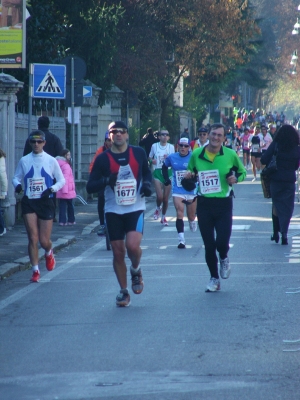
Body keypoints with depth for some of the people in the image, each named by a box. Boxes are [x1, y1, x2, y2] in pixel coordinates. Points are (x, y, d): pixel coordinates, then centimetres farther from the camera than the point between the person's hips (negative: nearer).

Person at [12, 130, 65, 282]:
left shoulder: (51, 161, 1)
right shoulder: (24, 161, 4)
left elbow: (61, 180, 5)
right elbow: (16, 177, 11)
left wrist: (52, 189, -14)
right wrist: (17, 185, -13)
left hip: (45, 202, -1)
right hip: (29, 202, 1)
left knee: (44, 241, 0)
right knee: (33, 238, -8)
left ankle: (49, 253, 37)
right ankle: (35, 270, 2)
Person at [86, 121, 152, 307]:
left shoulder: (139, 153, 2)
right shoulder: (103, 159, -2)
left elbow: (147, 173, 19)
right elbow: (90, 187, -3)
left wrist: (147, 184, -3)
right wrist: (105, 181, -22)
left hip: (135, 208, -1)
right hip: (113, 210, 1)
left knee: (133, 245, -21)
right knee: (118, 251, 2)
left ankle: (136, 270, 13)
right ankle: (123, 291, 18)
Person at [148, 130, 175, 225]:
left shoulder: (171, 147, 5)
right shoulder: (154, 146, 2)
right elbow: (150, 157, 12)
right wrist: (152, 160, -10)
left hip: (168, 172, 1)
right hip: (158, 172, -1)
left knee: (166, 198, 4)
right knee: (160, 196, -16)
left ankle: (163, 217, 22)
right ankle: (158, 209, 17)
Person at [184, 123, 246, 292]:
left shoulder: (230, 155, -3)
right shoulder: (196, 155, 1)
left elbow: (243, 172, 11)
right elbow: (190, 174, 16)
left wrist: (236, 178, -11)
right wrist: (189, 178, -7)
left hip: (224, 203, -2)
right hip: (204, 204, 2)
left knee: (222, 241, -12)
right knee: (209, 245, 6)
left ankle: (224, 259, 24)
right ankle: (214, 278, 22)